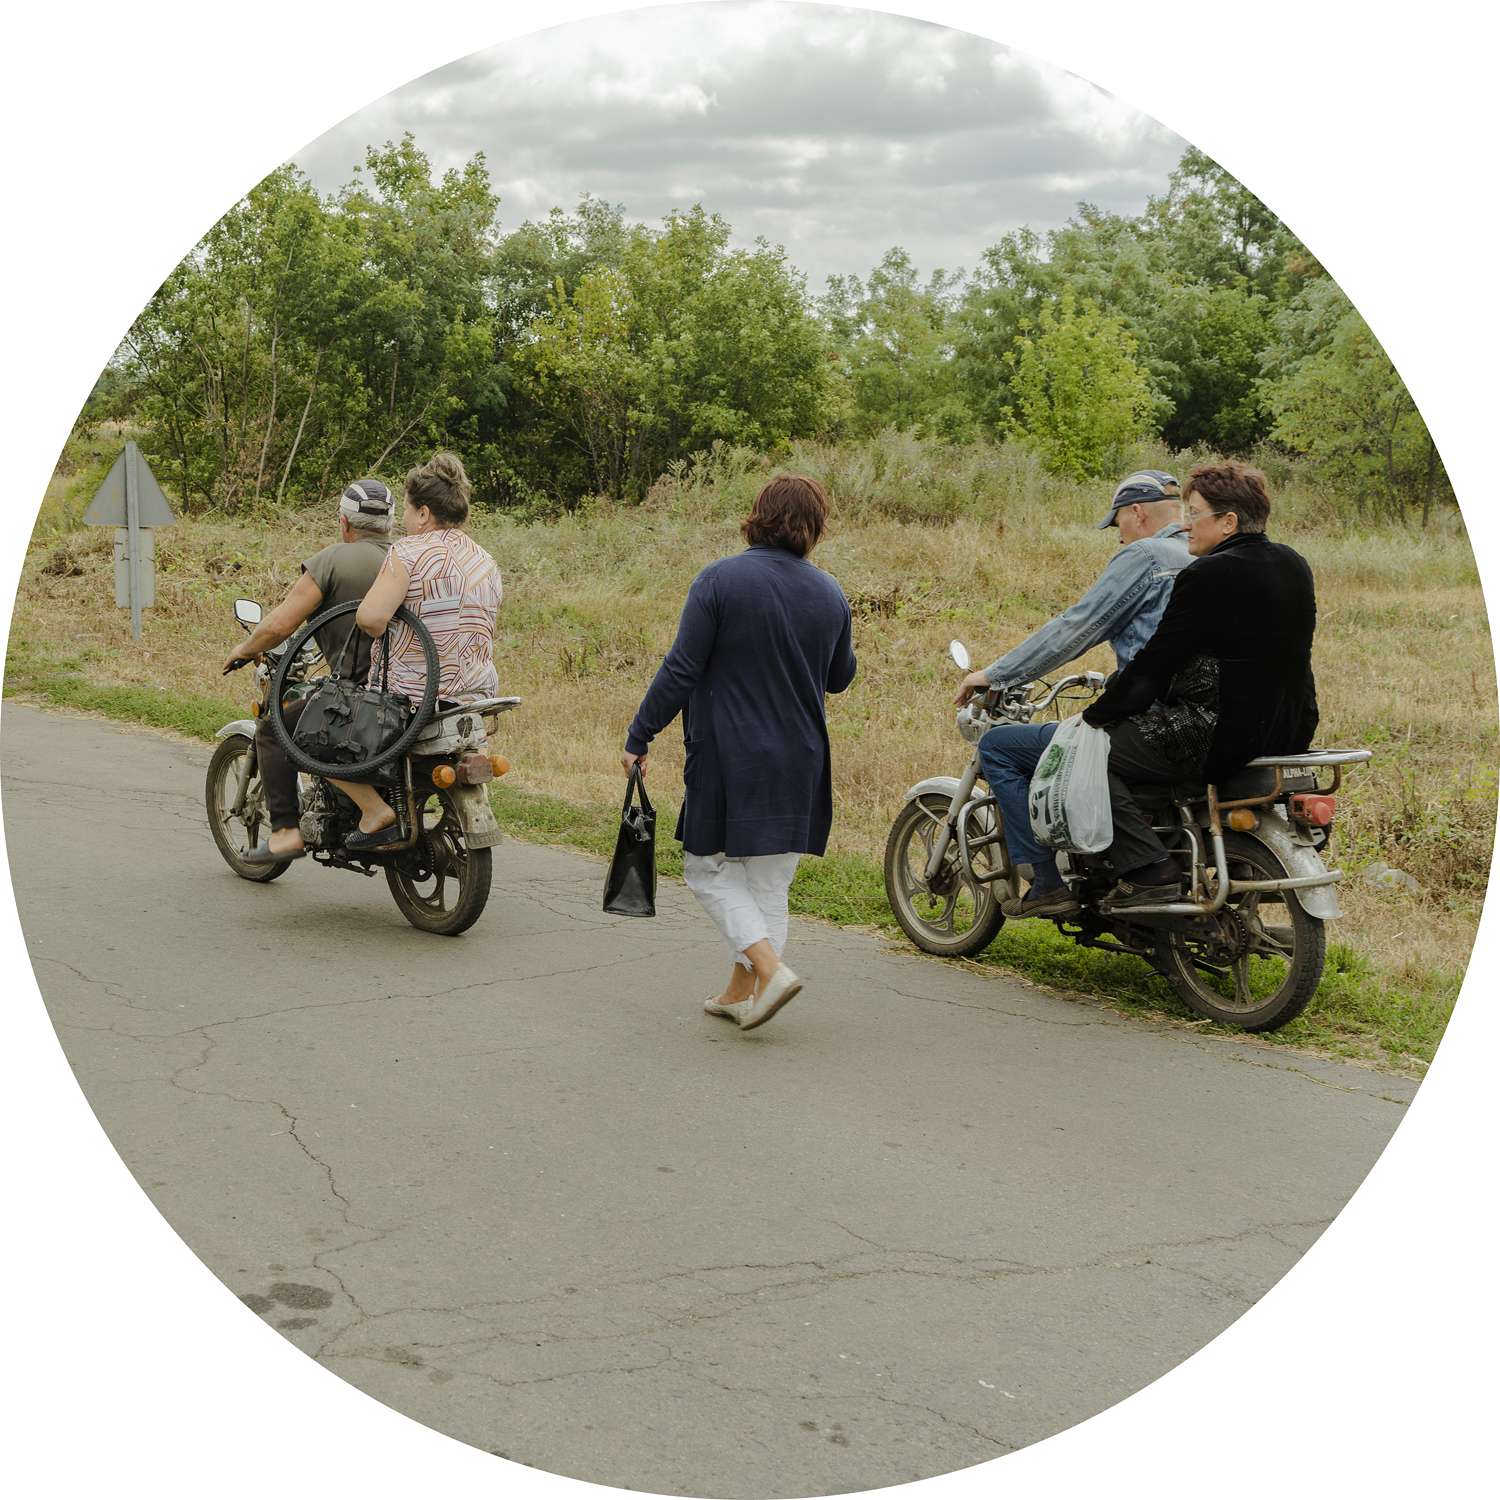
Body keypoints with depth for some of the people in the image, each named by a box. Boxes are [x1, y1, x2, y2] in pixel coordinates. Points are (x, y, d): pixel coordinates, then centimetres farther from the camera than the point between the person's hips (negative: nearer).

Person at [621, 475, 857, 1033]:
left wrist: (638, 737, -6)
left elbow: (680, 670, -14)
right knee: (769, 880, 14)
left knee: (711, 869, 8)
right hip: (799, 764, 5)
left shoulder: (720, 580, -11)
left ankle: (770, 968, -9)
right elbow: (839, 678, 16)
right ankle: (740, 992, 18)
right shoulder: (829, 594, 3)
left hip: (727, 758, -4)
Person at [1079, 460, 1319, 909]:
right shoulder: (1294, 566, 10)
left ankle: (1150, 871, -14)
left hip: (1223, 735, -10)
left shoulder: (1208, 576, -16)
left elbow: (1154, 665, -14)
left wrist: (1091, 717, -1)